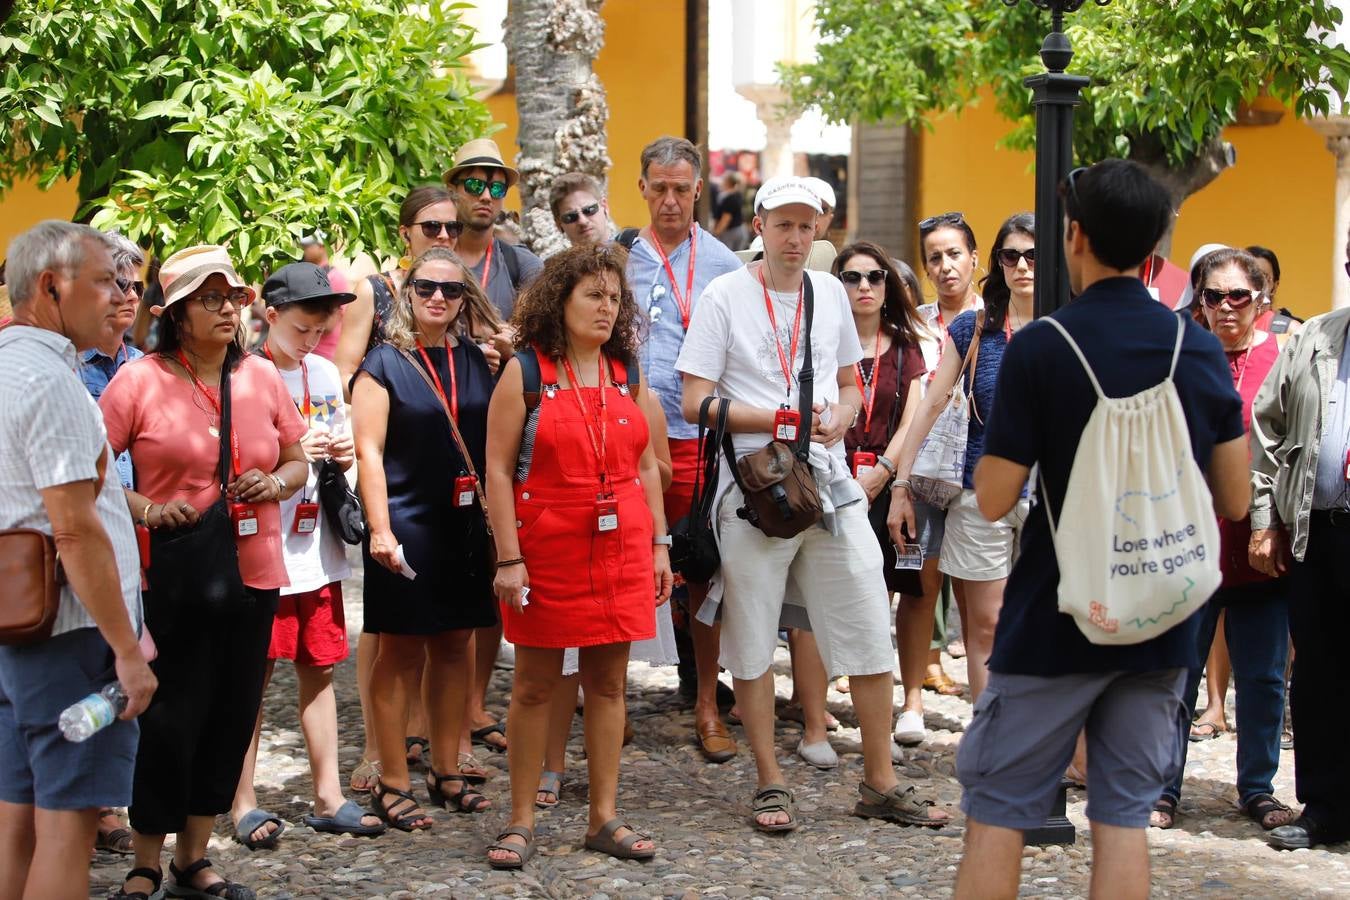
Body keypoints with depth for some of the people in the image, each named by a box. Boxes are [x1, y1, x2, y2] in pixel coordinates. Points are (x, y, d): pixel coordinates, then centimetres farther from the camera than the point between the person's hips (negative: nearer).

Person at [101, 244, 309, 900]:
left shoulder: (262, 377, 7)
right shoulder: (139, 380, -6)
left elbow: (297, 459, 17)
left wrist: (276, 483, -4)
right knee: (170, 722, -1)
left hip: (253, 574, 5)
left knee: (232, 719, 10)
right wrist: (146, 510, -18)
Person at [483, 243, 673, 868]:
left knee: (608, 682, 7)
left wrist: (659, 545, 9)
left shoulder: (626, 373, 11)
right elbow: (498, 470, -7)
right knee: (535, 685, 3)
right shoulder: (524, 373, -4)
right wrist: (508, 558, -13)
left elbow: (646, 466, 14)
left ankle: (604, 818, 16)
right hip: (547, 551, -4)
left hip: (621, 550, 4)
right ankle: (521, 821, 12)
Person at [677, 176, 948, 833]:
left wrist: (839, 420, -2)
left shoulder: (831, 293, 11)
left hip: (831, 485, 4)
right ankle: (770, 784, 16)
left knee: (871, 635, 3)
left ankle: (880, 783, 14)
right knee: (752, 643, 3)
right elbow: (695, 403, -6)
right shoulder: (724, 296, -3)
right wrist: (778, 418, -14)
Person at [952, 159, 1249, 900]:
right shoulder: (1200, 348, 0)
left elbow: (994, 500, -11)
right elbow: (1234, 502, 4)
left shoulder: (1040, 347, -13)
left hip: (1055, 618, -4)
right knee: (1124, 815, 9)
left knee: (995, 812, 6)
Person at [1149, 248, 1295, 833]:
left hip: (1260, 549, 0)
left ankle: (1258, 789, 23)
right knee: (1174, 673, 5)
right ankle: (1161, 789, 16)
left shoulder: (1285, 361, 1)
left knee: (1263, 676, 9)